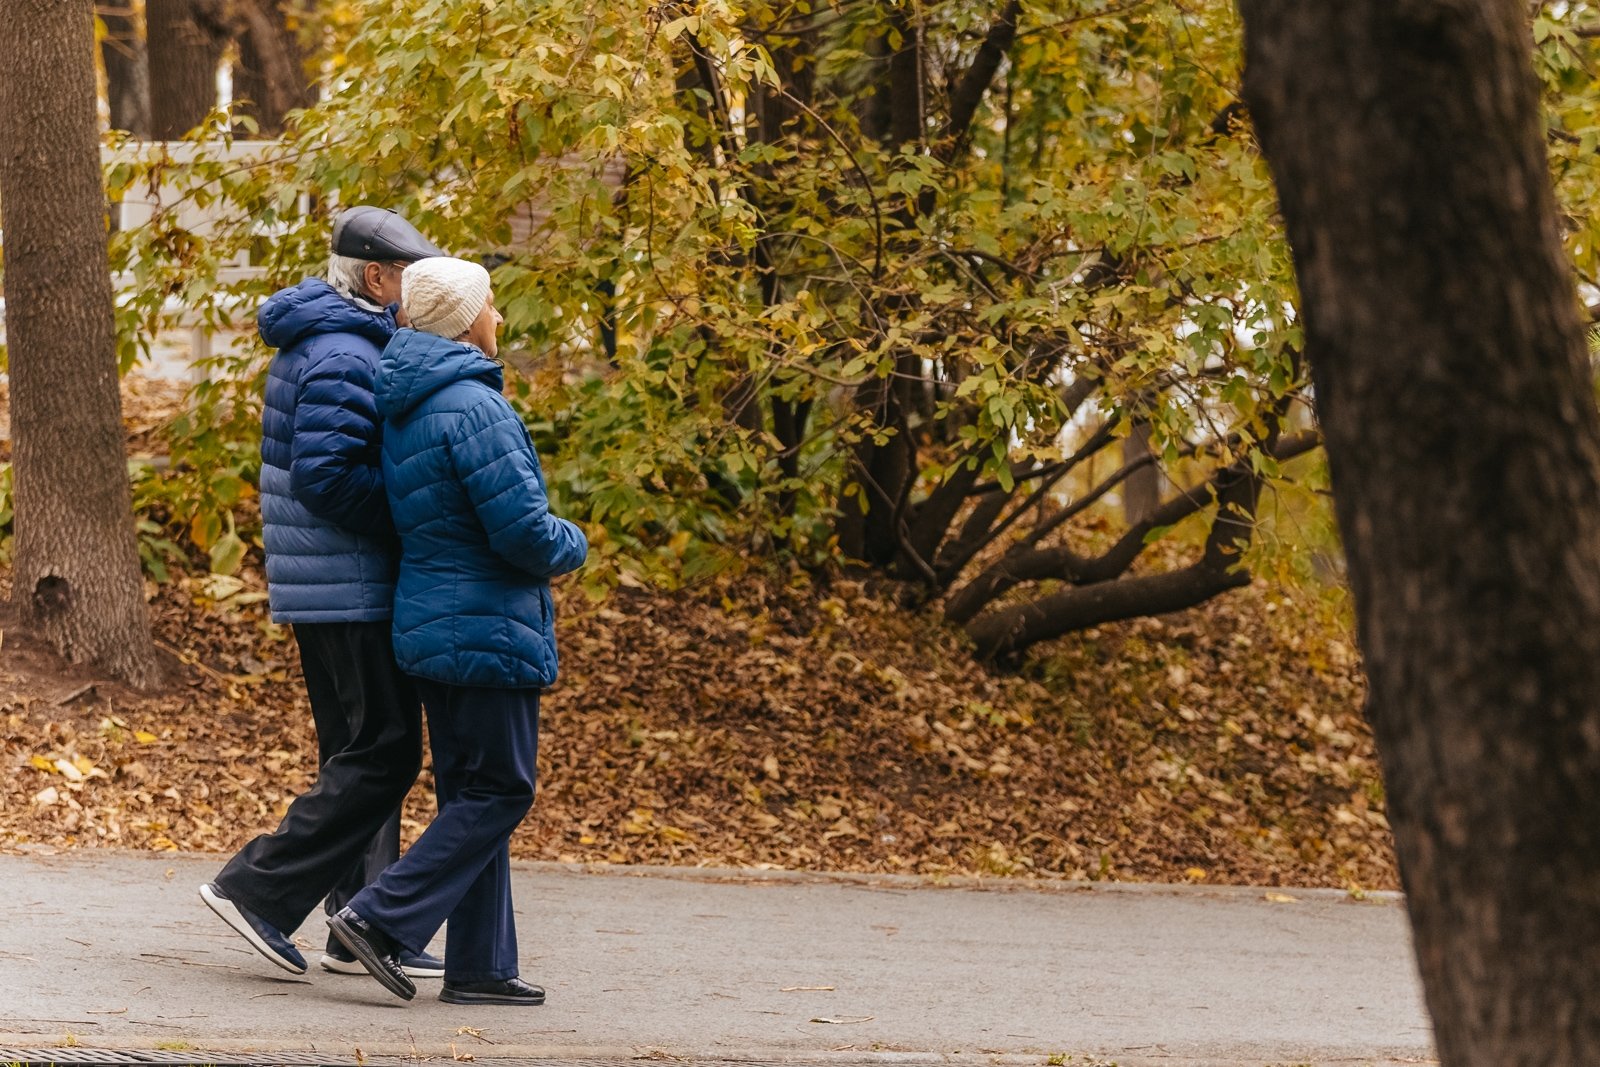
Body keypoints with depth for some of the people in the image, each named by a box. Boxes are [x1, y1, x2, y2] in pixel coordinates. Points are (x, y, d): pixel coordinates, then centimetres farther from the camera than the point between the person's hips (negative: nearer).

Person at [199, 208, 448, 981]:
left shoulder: (315, 344, 15)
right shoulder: (344, 357, -18)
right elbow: (325, 475, -25)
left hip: (317, 587, 11)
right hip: (353, 586, -11)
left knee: (359, 751, 12)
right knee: (384, 753, -8)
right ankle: (259, 889, -9)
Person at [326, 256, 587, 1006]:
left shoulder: (403, 409, 12)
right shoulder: (473, 408, -19)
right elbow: (521, 529, -22)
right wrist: (572, 546, -1)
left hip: (432, 629, 10)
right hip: (487, 628, -10)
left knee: (471, 794, 13)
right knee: (498, 791, -3)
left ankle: (480, 966, 14)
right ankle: (382, 918, -9)